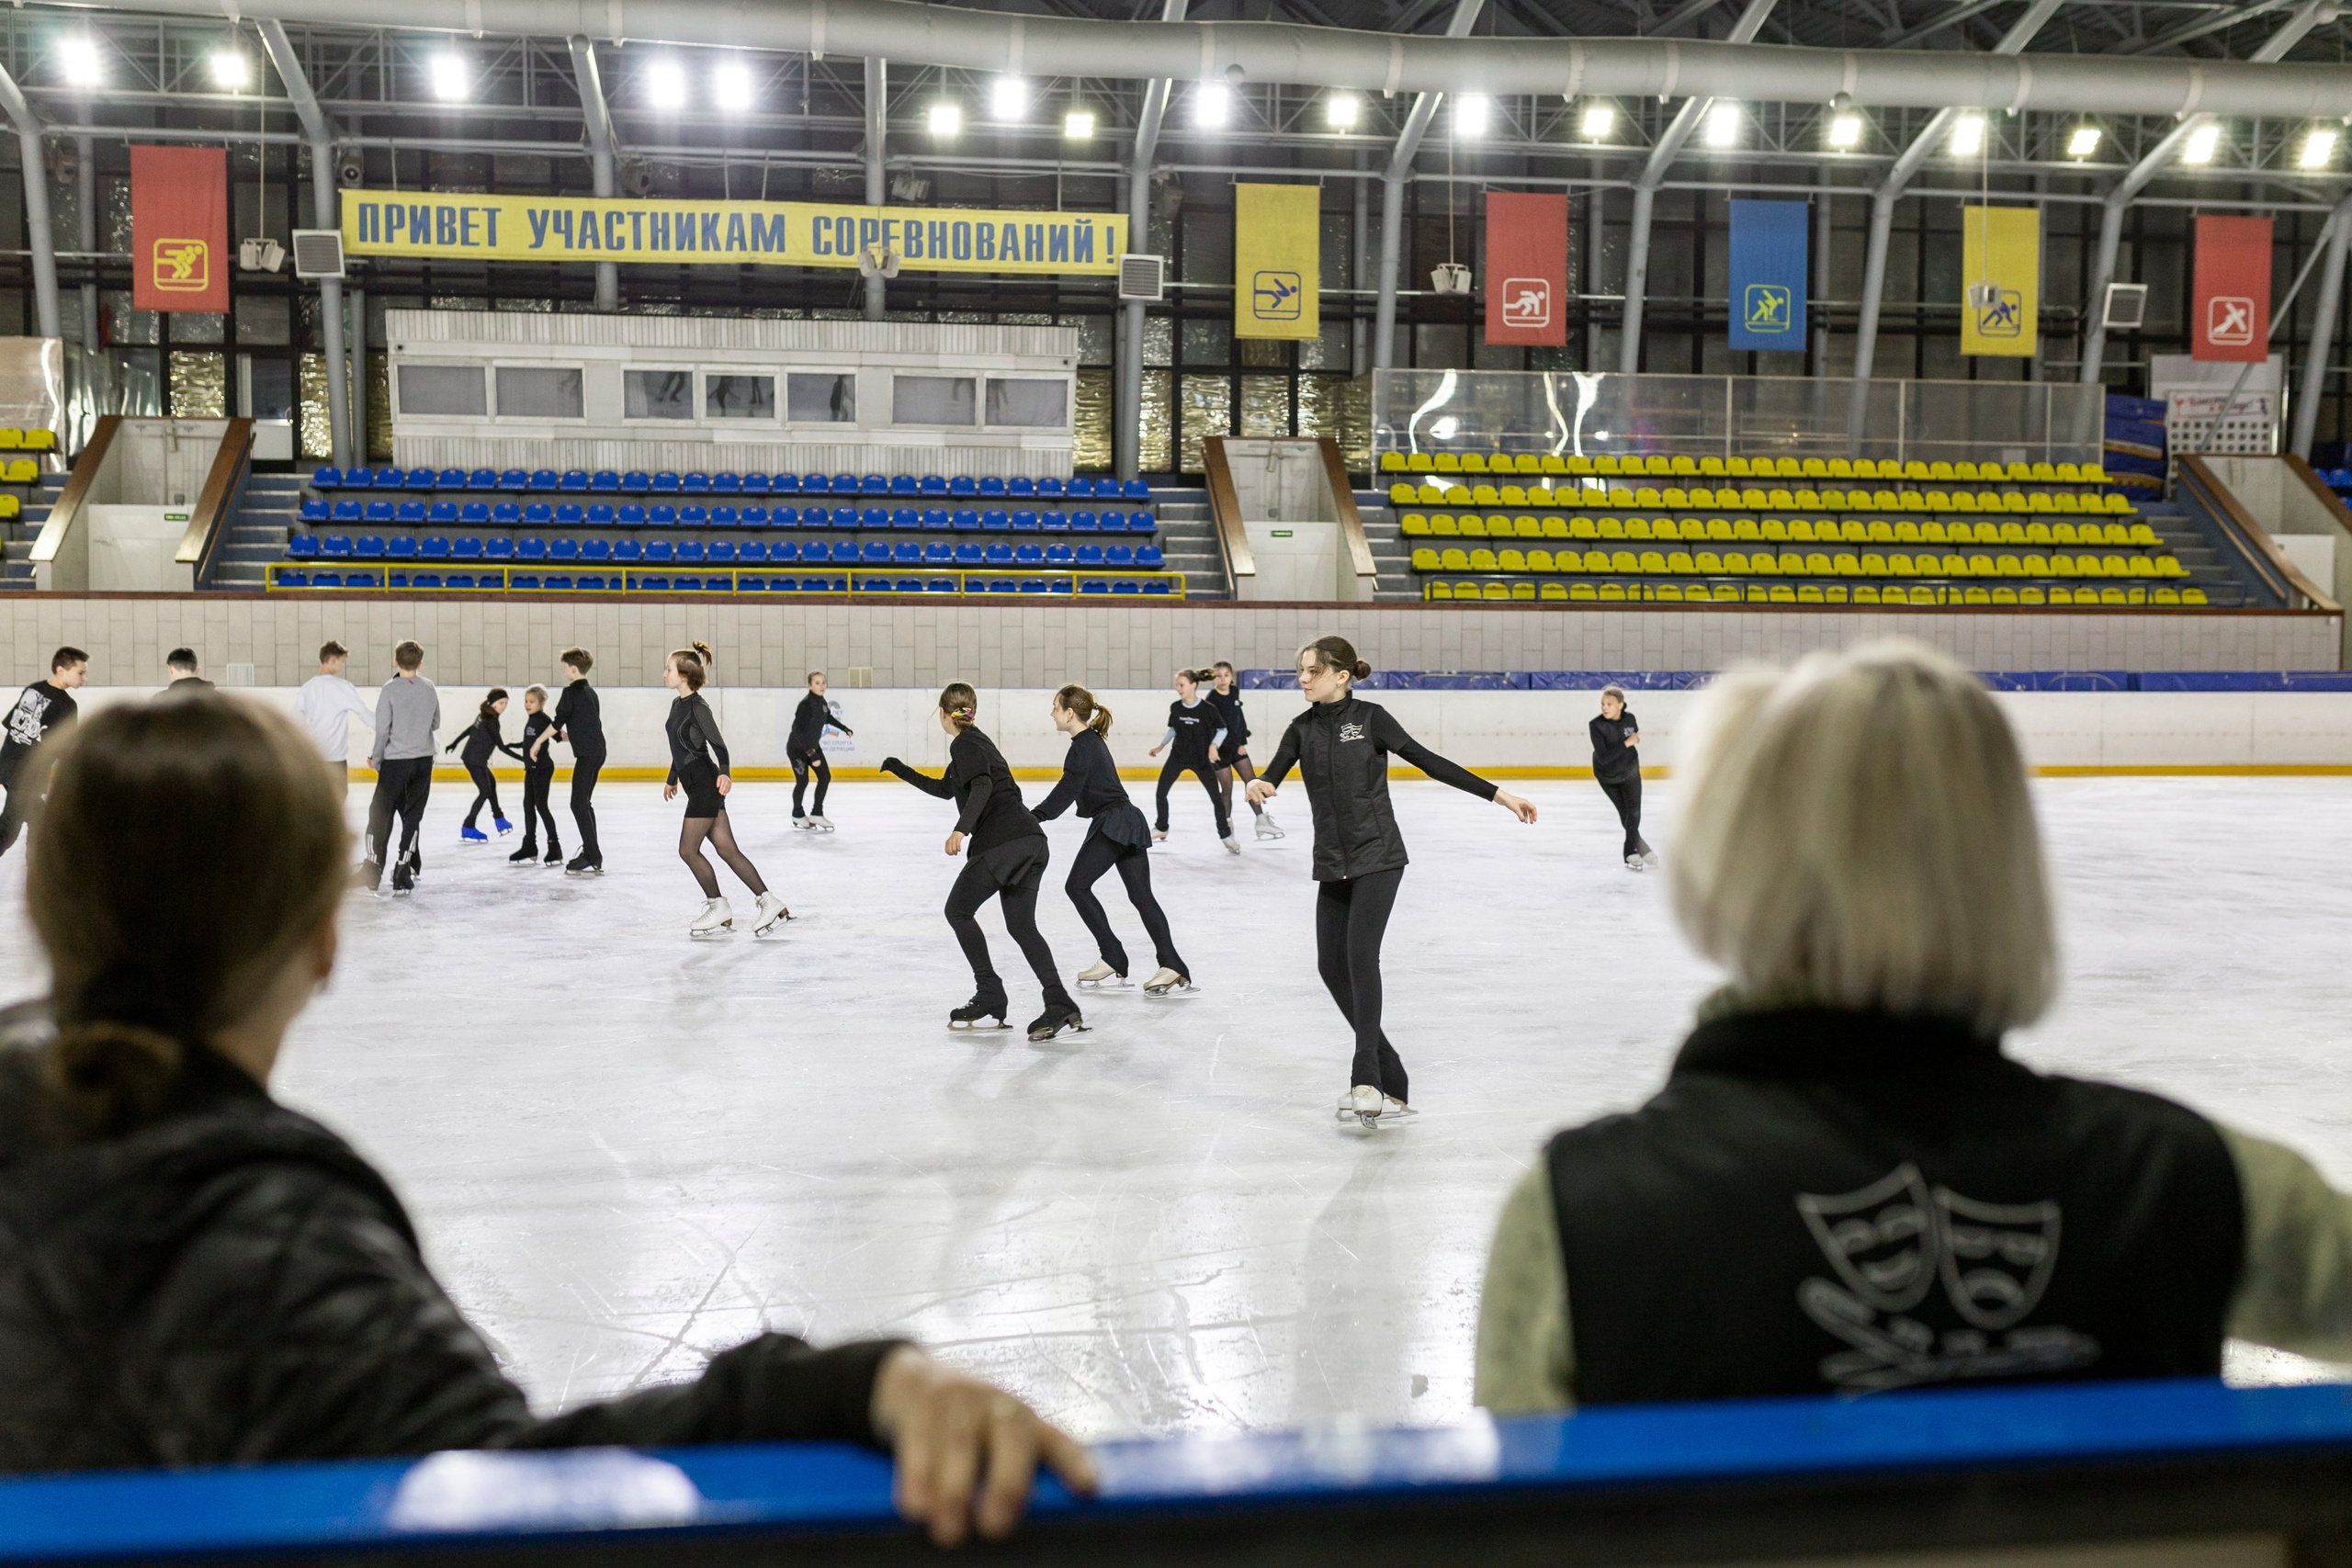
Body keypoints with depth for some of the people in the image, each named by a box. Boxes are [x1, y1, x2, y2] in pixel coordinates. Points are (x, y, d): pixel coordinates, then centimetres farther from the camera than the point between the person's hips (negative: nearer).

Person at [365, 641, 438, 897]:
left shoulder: (391, 689, -12)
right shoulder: (429, 688, 1)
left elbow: (382, 730, -12)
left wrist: (375, 759, 0)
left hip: (396, 761, -4)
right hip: (424, 760, 4)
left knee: (380, 813, 5)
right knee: (413, 816, 9)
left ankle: (373, 870, 4)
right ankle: (406, 871, 6)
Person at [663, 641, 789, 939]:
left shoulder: (698, 707, -14)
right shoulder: (677, 705, 12)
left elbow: (717, 743, -24)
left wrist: (724, 772, -40)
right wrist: (673, 779, 35)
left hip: (706, 784, -9)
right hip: (696, 786, 9)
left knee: (688, 849, -4)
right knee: (727, 849, 6)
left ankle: (718, 908, 8)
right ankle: (767, 901, 8)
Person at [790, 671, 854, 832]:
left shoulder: (821, 701, -4)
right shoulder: (806, 704, -28)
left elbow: (828, 717, 20)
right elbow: (798, 731, -32)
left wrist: (844, 728, 28)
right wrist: (811, 754, -35)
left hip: (813, 746, 8)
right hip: (797, 747, -8)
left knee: (825, 777, 1)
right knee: (802, 781, -5)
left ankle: (817, 815, 9)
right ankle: (797, 816, 16)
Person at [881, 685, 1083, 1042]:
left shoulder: (964, 744, -3)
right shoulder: (977, 741, 26)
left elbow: (981, 786, -22)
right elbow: (946, 789, 40)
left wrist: (961, 829, -32)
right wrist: (903, 771, 45)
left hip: (1002, 842, -9)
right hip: (1031, 840, 9)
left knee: (958, 909, 9)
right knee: (1021, 924, 10)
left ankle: (990, 995, 7)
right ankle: (1060, 1005, -4)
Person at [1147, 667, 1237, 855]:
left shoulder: (1208, 708, -17)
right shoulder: (1175, 707, -6)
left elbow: (1222, 729, -7)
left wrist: (1213, 746, -21)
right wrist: (1161, 746, 9)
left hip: (1201, 758, -3)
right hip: (1178, 756, 3)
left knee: (1216, 797, -1)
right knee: (1161, 792, 0)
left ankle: (1225, 835, 15)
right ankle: (1161, 828, 20)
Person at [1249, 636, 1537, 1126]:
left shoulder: (1369, 717, -6)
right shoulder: (1302, 729, 7)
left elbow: (1429, 762, -6)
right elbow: (1273, 777, -5)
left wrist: (1499, 795, -9)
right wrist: (1258, 785, -31)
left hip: (1377, 857, -5)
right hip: (1333, 864, 6)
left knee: (1360, 953, -18)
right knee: (1332, 966, 2)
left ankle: (1366, 1081, -18)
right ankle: (1390, 1082, 13)